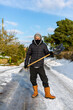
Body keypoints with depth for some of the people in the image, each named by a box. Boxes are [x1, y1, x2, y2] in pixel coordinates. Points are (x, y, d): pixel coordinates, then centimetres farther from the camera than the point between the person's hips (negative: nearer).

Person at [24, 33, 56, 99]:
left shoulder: (43, 45, -1)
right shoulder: (31, 46, 0)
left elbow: (47, 53, -2)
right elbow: (28, 54, 6)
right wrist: (26, 63, 3)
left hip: (40, 66, -1)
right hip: (32, 66, 1)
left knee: (44, 79, -4)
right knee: (33, 79, 9)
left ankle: (47, 94, 7)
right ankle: (35, 92, 27)